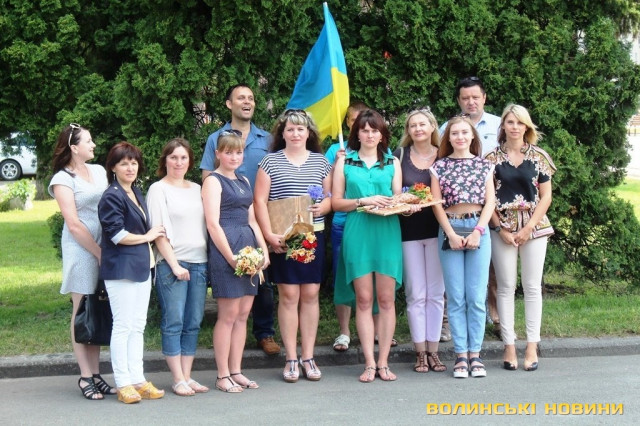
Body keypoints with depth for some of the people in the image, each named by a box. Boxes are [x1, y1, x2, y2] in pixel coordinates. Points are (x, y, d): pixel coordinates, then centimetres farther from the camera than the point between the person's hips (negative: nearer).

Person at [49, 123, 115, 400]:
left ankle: (96, 374, 12)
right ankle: (86, 377, 3)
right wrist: (100, 254, -12)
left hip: (106, 246, 5)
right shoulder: (63, 180, -4)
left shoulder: (98, 171, 12)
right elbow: (74, 224, -9)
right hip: (81, 250, -5)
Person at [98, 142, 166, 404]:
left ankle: (138, 379, 15)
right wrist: (147, 237, -5)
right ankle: (123, 384, 3)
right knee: (123, 326, -3)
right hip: (120, 268, -8)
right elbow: (117, 235, -16)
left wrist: (150, 256, 13)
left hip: (141, 267, 8)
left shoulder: (136, 193, 15)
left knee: (138, 326, 10)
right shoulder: (112, 197, -10)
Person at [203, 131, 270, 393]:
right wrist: (231, 257, -16)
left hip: (248, 247, 7)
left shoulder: (243, 181, 20)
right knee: (228, 315, -5)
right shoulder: (213, 181, -3)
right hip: (225, 248, -7)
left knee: (243, 314, 7)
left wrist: (264, 249, 9)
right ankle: (223, 375, 2)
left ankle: (236, 371, 14)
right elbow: (213, 223, -10)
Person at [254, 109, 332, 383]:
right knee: (288, 295, -2)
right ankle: (291, 359, 6)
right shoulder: (271, 161, 3)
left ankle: (308, 357, 12)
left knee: (310, 294, 4)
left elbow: (331, 197, 14)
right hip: (283, 238, -2)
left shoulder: (321, 162, 12)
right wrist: (269, 234, -11)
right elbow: (259, 201, -2)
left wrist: (323, 207, -9)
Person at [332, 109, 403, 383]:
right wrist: (364, 200, -10)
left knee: (386, 299, 0)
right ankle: (370, 363, 3)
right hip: (357, 234, -1)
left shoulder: (392, 162, 14)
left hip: (387, 233, 1)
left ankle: (383, 362, 6)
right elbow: (336, 202, 4)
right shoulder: (344, 162, 10)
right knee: (364, 299, -1)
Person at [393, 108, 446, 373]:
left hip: (437, 229, 1)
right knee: (416, 294, 1)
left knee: (436, 293, 4)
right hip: (409, 230, -1)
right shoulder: (399, 155, 5)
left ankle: (433, 350, 12)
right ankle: (420, 352, 8)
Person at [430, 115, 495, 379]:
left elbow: (490, 201, 5)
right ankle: (461, 355, 4)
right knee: (456, 297, -1)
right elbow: (436, 203, 2)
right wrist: (451, 234, -8)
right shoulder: (440, 166, 8)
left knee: (476, 297, -2)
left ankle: (475, 354, 4)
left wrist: (478, 232, -8)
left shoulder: (484, 165, 10)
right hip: (450, 230, 0)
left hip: (478, 230, 0)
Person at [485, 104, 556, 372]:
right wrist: (501, 229, -8)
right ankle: (509, 346, 6)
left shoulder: (539, 156, 4)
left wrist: (529, 227, -7)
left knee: (532, 286, 2)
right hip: (502, 228, 0)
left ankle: (532, 346, 6)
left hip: (534, 226, 0)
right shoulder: (492, 158, 4)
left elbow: (546, 195, 2)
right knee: (506, 287, 2)